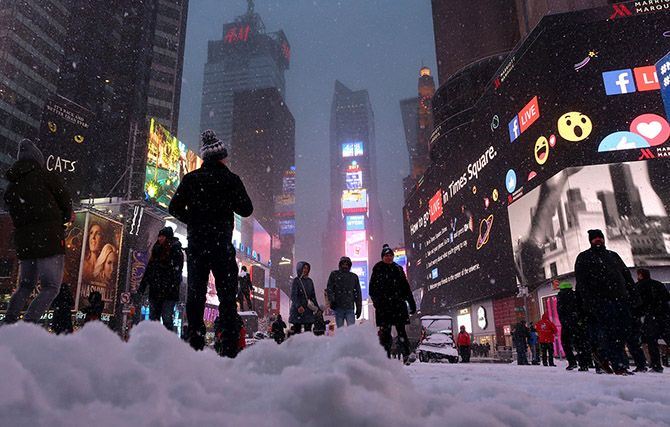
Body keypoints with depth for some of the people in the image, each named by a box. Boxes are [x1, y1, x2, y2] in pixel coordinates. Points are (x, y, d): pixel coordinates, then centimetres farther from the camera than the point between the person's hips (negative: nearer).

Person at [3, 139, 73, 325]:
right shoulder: (45, 176, -4)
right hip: (50, 241, -6)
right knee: (50, 288, -2)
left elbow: (16, 216, 15)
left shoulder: (11, 186, 14)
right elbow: (66, 202, 0)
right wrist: (65, 218, 23)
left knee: (26, 285, 23)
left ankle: (8, 322, 13)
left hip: (24, 244, 6)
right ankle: (28, 323, -17)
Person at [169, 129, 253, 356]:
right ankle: (229, 348, -1)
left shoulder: (190, 178, 6)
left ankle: (195, 343, 8)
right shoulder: (230, 179, -2)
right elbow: (246, 210, -2)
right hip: (221, 243, -3)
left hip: (195, 244, 3)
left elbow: (175, 208, 6)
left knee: (195, 294, 8)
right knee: (227, 295, 1)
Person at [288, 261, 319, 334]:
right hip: (297, 310, -5)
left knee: (308, 331, 3)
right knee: (297, 331, -4)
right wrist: (298, 306, -25)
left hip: (308, 310, 5)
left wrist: (317, 308, 9)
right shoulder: (296, 280, -1)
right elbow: (293, 296, -11)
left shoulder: (309, 281, 15)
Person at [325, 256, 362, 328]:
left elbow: (357, 293, 16)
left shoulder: (354, 277, 14)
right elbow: (329, 289, 2)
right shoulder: (334, 274, 10)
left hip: (350, 308, 1)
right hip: (338, 307, -1)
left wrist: (359, 308, 11)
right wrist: (331, 301, -12)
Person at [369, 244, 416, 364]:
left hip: (398, 305, 2)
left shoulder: (398, 269, 15)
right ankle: (386, 356, 6)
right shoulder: (377, 270, 6)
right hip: (384, 306, -2)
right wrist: (377, 302, -11)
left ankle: (406, 356, -2)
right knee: (385, 331, -2)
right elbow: (373, 290, 3)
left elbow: (406, 288, 18)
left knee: (401, 330, -2)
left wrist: (412, 303, 14)